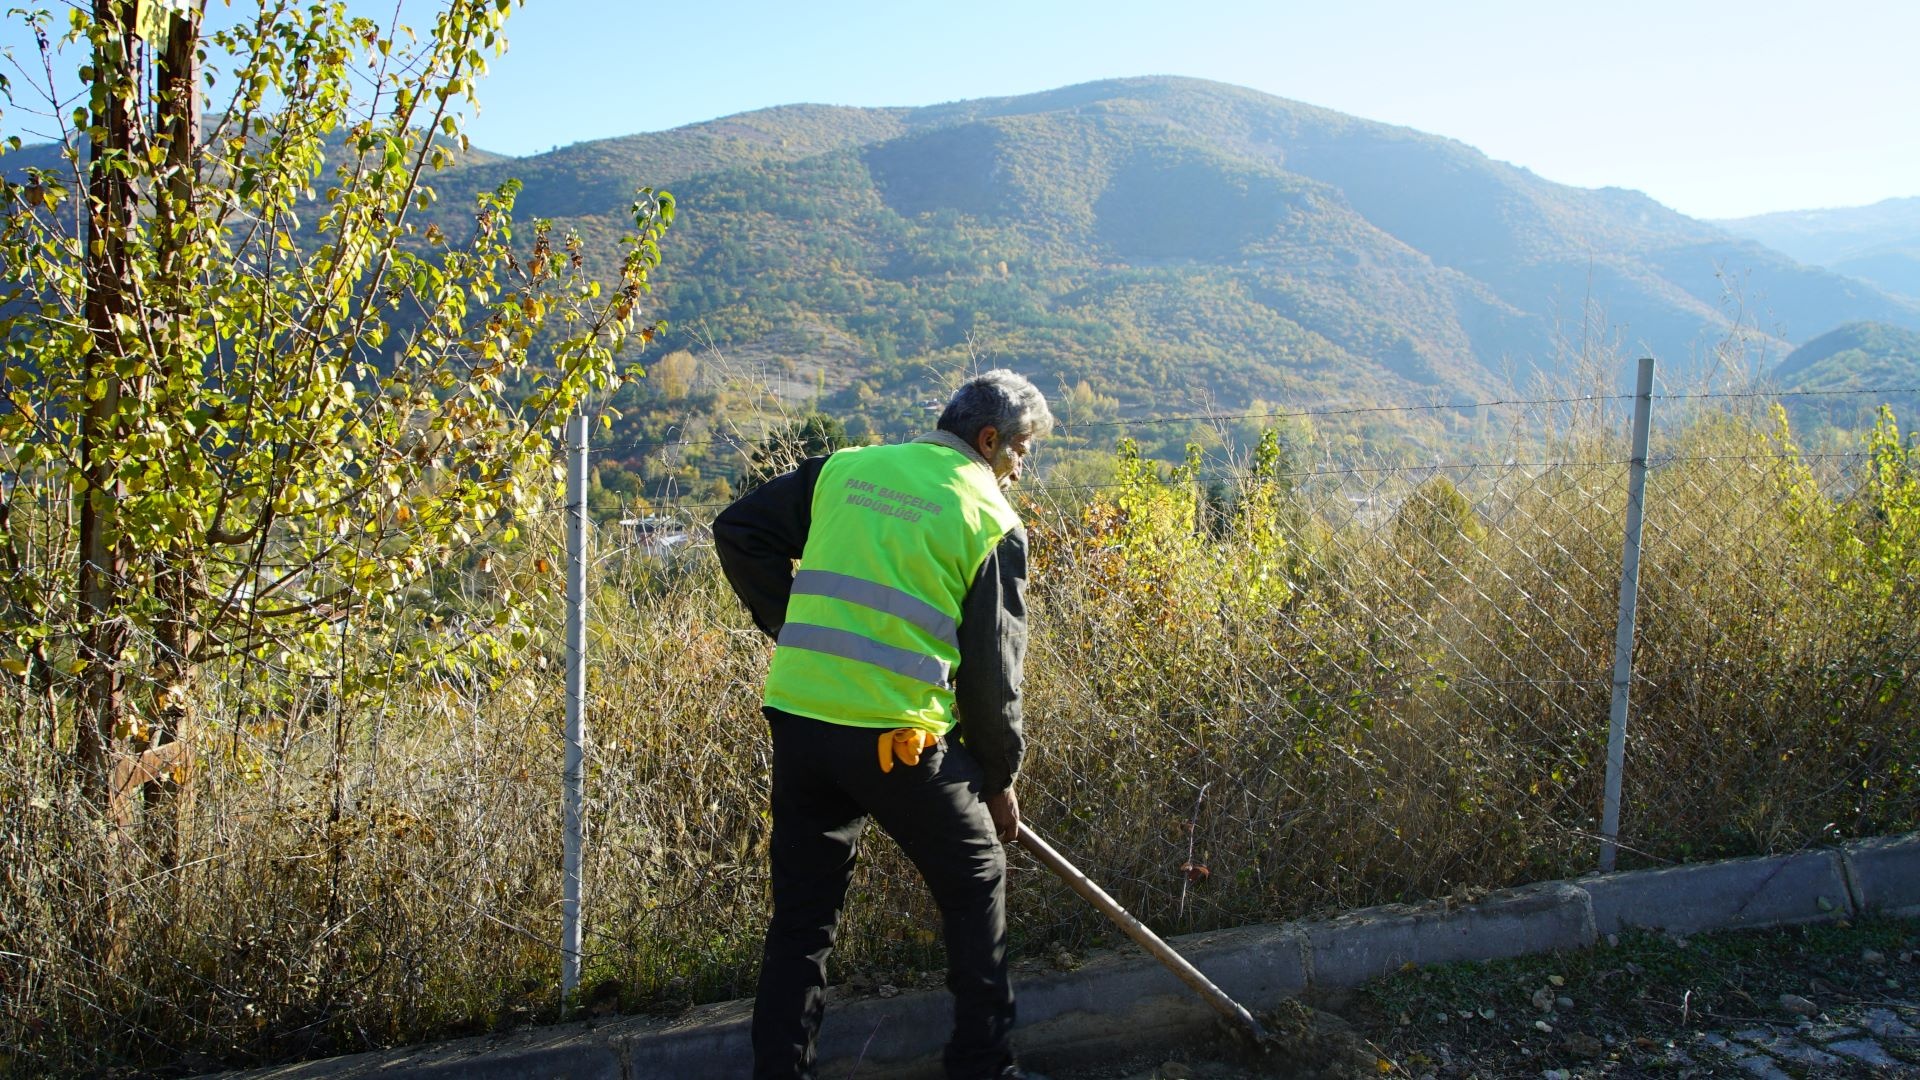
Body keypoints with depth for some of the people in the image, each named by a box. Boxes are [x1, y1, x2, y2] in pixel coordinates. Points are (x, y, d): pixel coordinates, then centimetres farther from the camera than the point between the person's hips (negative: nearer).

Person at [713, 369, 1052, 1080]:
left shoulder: (845, 469, 11)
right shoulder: (991, 520, -1)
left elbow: (738, 529, 11)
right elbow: (992, 670, -1)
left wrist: (799, 632, 15)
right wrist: (1000, 778, 11)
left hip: (798, 716, 4)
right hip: (900, 737, -4)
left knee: (802, 912, 16)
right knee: (976, 886, 17)